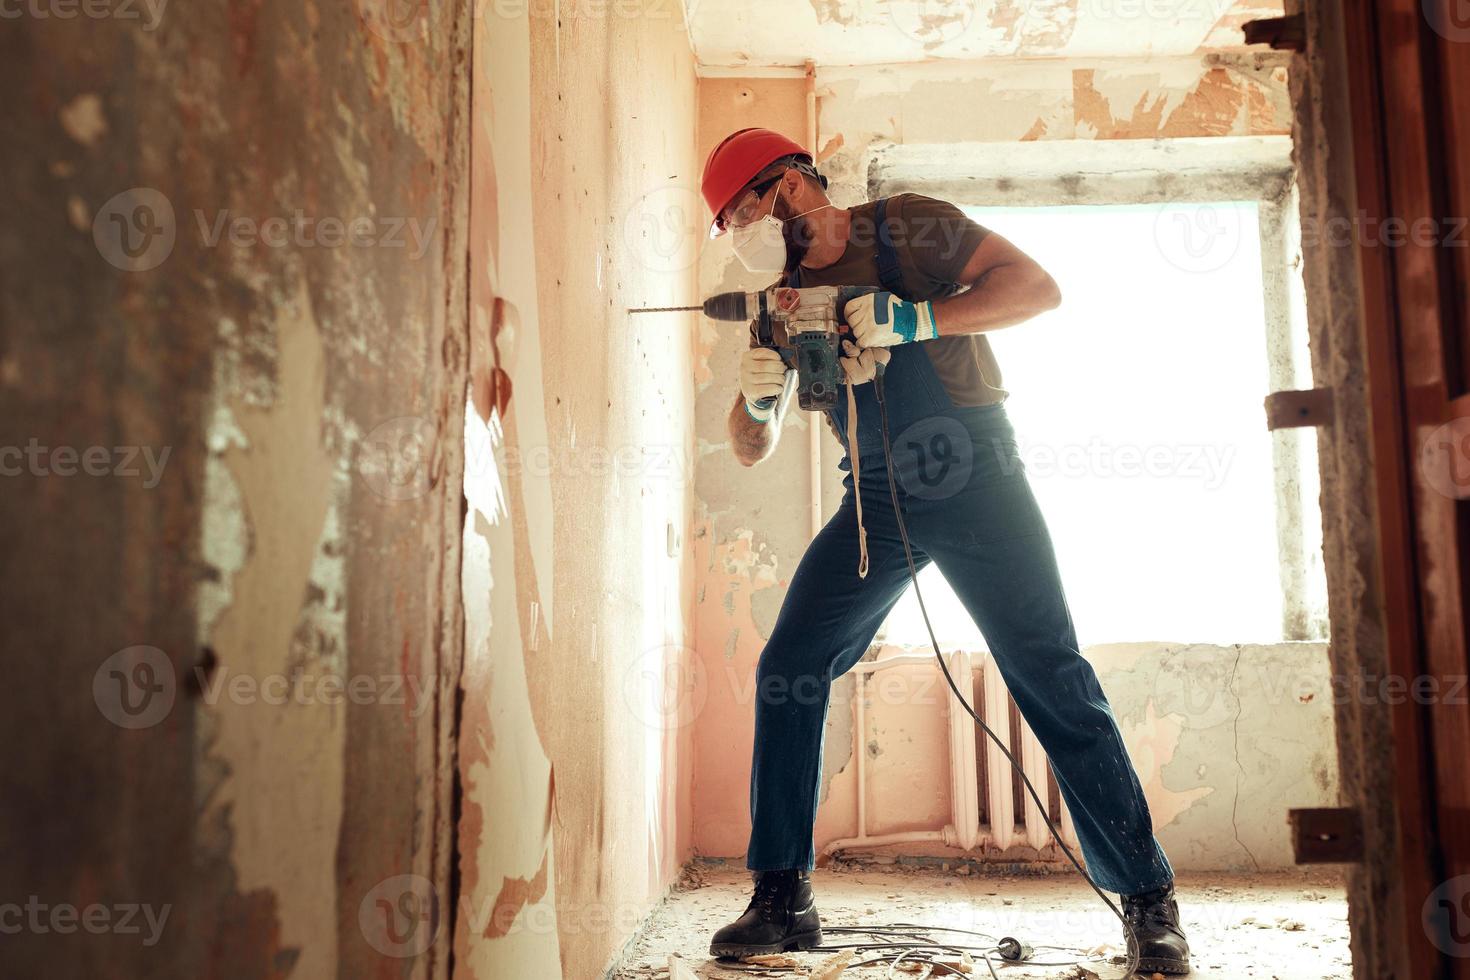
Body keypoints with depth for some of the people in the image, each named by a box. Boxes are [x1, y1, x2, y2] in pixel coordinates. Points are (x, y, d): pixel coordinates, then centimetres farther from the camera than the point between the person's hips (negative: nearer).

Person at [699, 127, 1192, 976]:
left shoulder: (906, 229, -6)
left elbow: (1038, 287, -16)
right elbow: (752, 451, 5)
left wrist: (916, 319, -28)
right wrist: (757, 399, -18)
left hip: (977, 482, -5)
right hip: (876, 500, 5)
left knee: (1053, 681, -6)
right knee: (788, 670, -5)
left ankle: (1150, 899, 6)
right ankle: (783, 900, 5)